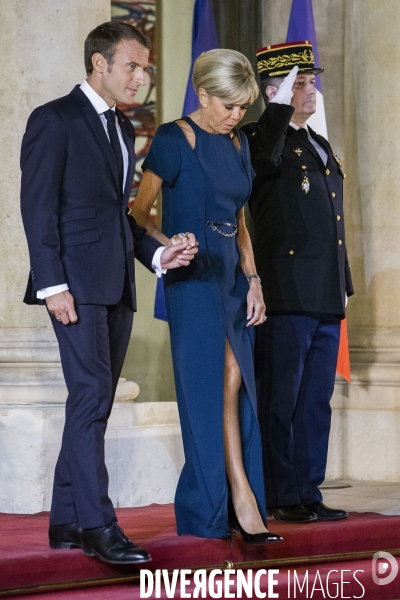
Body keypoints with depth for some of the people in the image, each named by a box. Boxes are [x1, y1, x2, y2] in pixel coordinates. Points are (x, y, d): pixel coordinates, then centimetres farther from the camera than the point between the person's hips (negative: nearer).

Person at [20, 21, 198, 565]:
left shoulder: (122, 128, 20)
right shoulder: (54, 120, -4)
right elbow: (38, 207, -10)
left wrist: (157, 254, 7)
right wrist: (53, 285, -17)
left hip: (117, 287, 8)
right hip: (77, 284, -8)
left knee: (92, 405, 8)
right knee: (91, 398, -13)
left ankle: (67, 521, 14)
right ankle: (98, 526, -13)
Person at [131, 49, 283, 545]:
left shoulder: (237, 144, 14)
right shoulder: (173, 141, -6)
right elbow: (138, 211, -6)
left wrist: (252, 279, 11)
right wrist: (164, 245, -24)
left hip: (231, 278, 7)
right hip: (193, 280, -7)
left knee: (234, 389, 2)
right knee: (222, 382, -11)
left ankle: (223, 507, 7)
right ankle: (240, 498, -8)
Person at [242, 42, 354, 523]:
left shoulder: (321, 147, 21)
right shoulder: (263, 139, -3)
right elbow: (260, 161, -30)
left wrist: (343, 285, 20)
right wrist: (281, 110, -31)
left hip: (326, 301, 8)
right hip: (286, 297, -8)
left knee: (316, 402, 10)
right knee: (280, 402, -2)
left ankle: (308, 493, 16)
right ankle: (279, 498, 3)